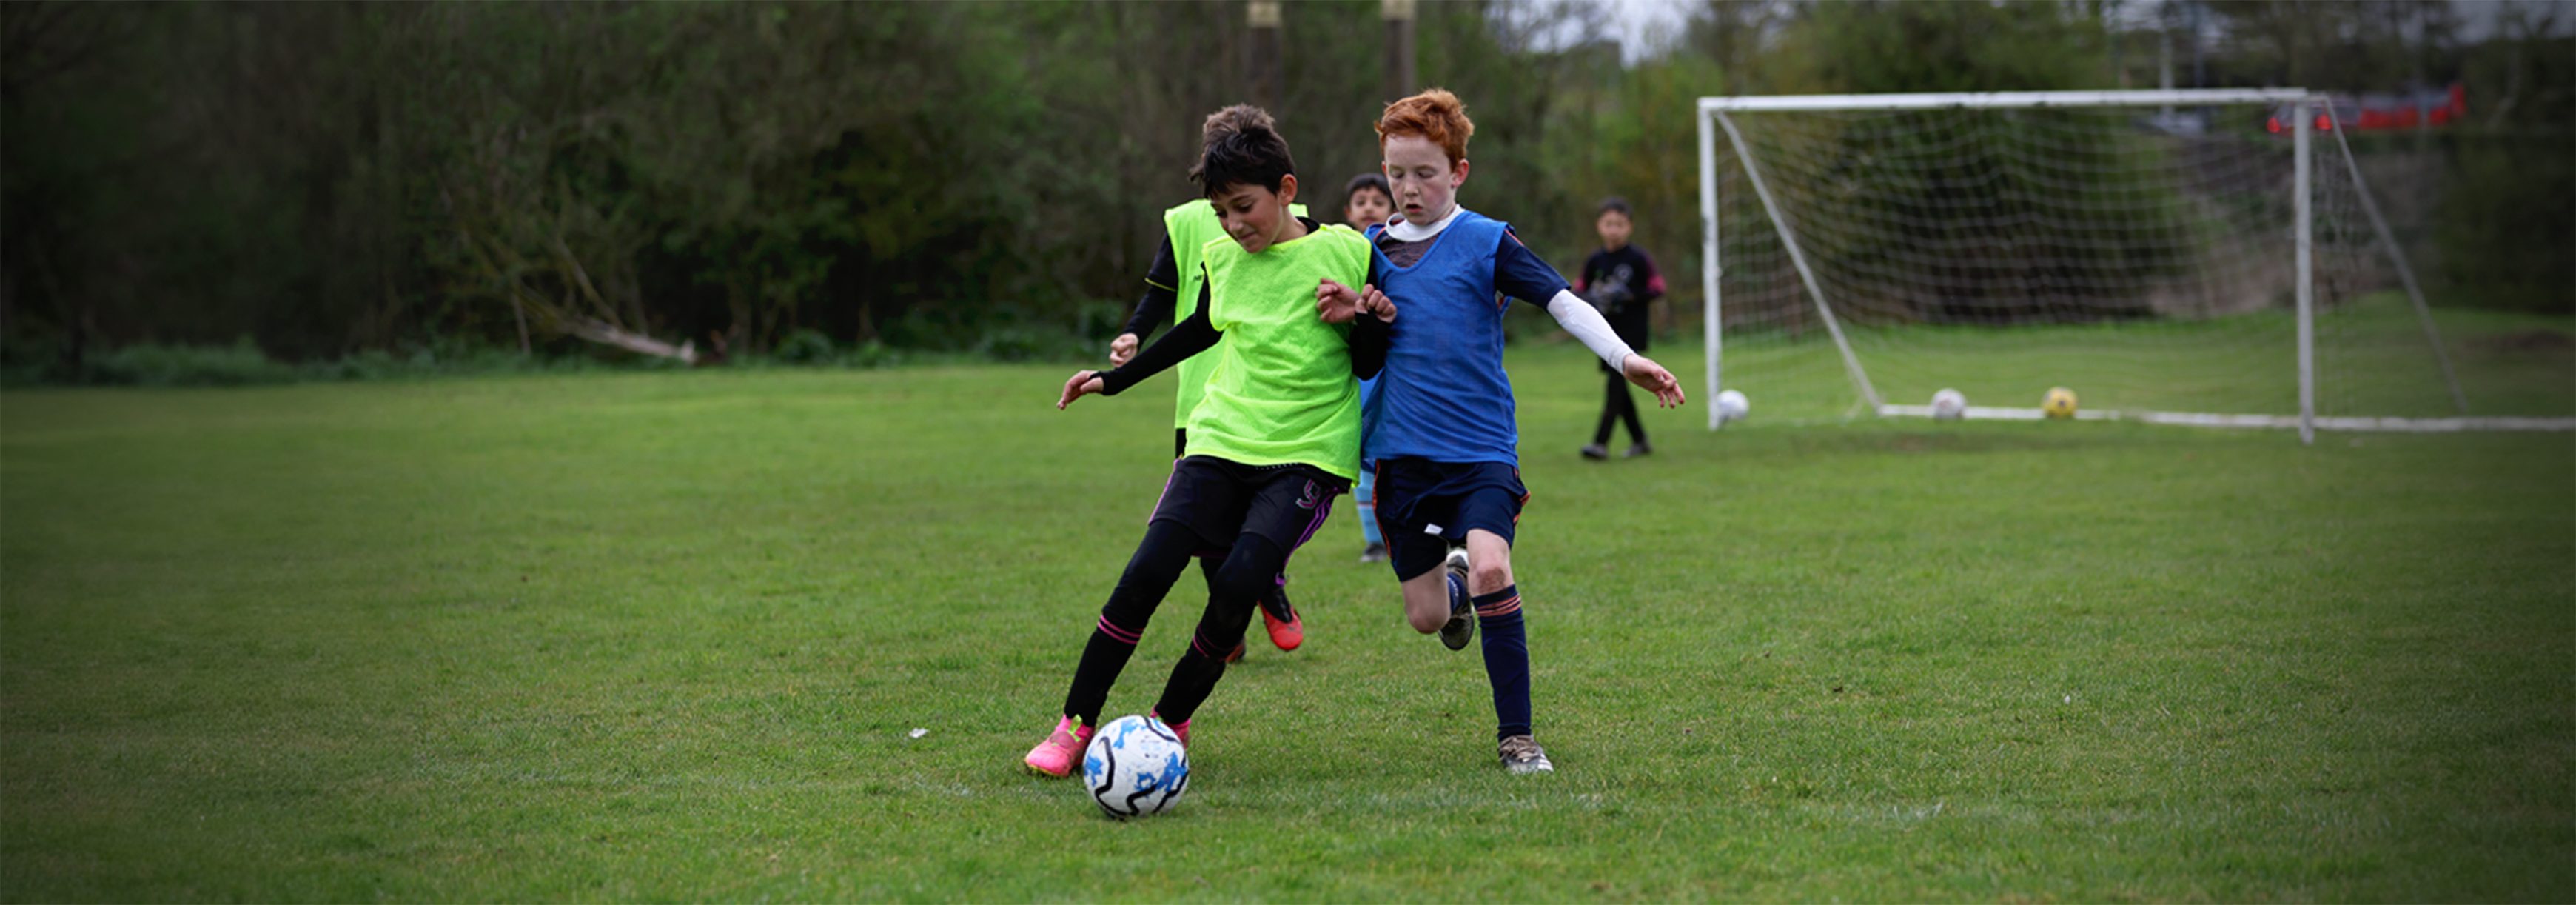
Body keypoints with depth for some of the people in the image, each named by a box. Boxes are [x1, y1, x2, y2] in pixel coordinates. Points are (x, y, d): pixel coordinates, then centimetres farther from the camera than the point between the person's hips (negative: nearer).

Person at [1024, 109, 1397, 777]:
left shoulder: (1347, 253, -6)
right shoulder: (1221, 258, 6)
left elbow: (1368, 367, 2)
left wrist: (1367, 324, -20)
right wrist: (1115, 380, 31)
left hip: (1308, 452, -3)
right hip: (1222, 438, 3)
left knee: (1238, 584, -22)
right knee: (1147, 572, -14)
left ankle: (1169, 722, 0)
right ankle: (1074, 726, -2)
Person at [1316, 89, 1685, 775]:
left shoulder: (1486, 242, -3)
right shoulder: (1373, 249, 9)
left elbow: (1562, 301, -10)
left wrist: (1624, 359, -25)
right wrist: (1346, 313, -9)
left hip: (1482, 450, -4)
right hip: (1401, 452, 4)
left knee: (1490, 568, -26)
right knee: (1425, 615, 6)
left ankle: (1516, 734, -14)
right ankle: (1453, 586, 46)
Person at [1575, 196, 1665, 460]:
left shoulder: (1639, 258, -7)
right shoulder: (1595, 261, 6)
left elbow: (1657, 289, -7)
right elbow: (1579, 290, 12)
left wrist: (1630, 298, -20)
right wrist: (1591, 299, -10)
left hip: (1632, 331, -5)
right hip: (1608, 331, 5)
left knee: (1617, 382, -13)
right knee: (1618, 387, 10)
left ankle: (1601, 442, -16)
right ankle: (1639, 440, 23)